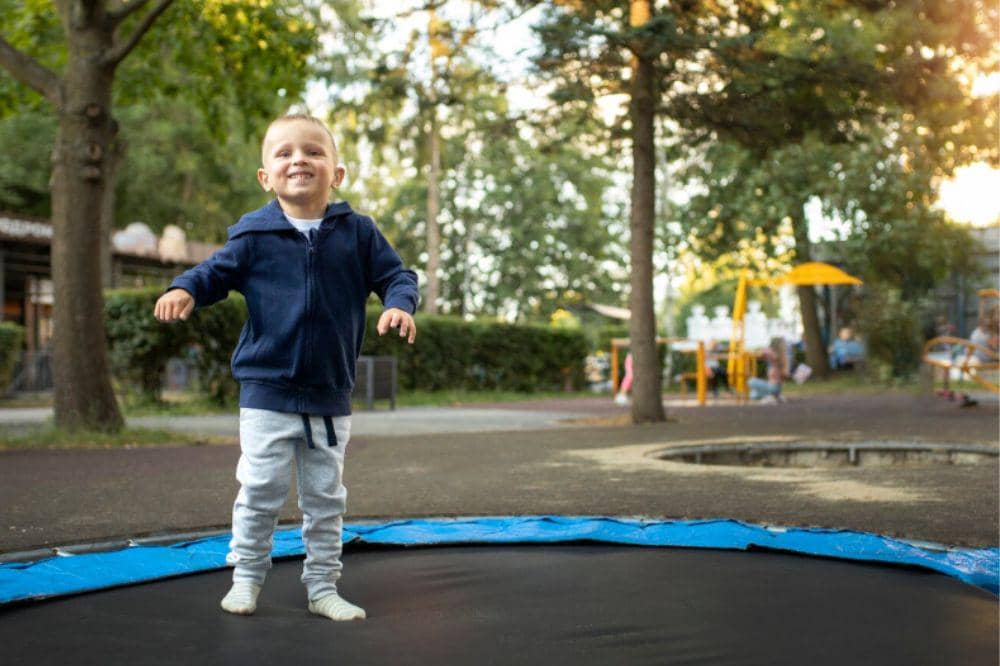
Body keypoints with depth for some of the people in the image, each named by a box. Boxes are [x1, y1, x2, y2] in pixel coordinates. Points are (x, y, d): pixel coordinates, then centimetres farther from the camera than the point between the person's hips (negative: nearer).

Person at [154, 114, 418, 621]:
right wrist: (184, 290, -19)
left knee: (325, 498, 11)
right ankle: (246, 578, 20)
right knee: (260, 490, 2)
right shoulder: (254, 236, -2)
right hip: (266, 389, -1)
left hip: (331, 395, 2)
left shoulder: (358, 233, 1)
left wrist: (399, 304, -19)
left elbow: (395, 275, 3)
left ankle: (322, 587, 23)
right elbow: (216, 271, 2)